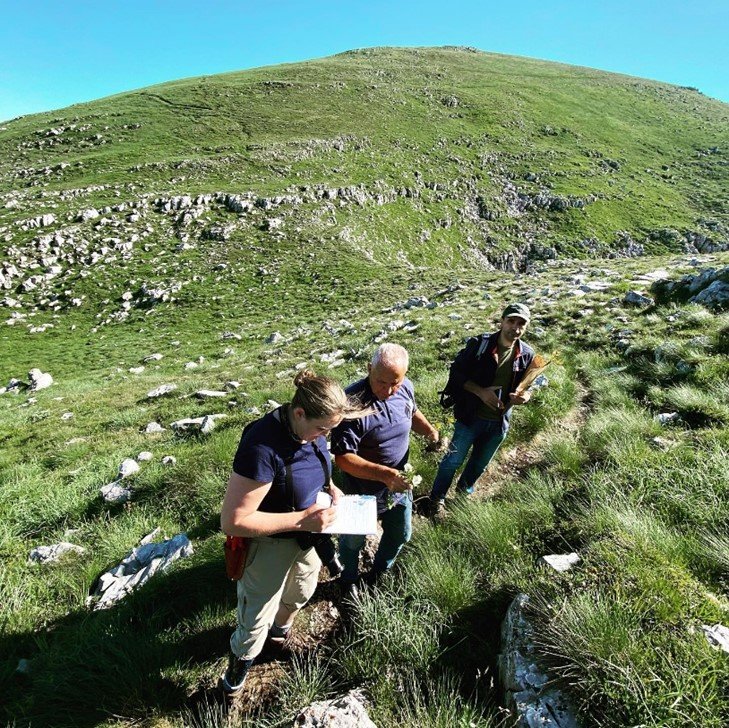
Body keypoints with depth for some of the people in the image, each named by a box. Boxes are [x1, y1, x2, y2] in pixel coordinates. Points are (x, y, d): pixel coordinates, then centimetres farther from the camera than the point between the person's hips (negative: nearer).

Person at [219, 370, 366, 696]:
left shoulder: (312, 429, -16)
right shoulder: (263, 447, -39)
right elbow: (232, 522, -33)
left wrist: (330, 485, -9)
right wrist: (301, 520, -34)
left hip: (308, 535, 7)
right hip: (270, 544, -7)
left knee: (301, 594, 32)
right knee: (256, 620, 18)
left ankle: (281, 629, 65)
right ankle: (240, 661, 52)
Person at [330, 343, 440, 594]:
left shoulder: (405, 387, -13)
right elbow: (343, 458, -31)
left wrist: (429, 430, -10)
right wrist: (385, 474, -39)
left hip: (399, 485, 6)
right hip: (363, 491, -5)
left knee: (400, 534, 26)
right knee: (353, 540, 21)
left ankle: (379, 573, 57)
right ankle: (349, 581, 53)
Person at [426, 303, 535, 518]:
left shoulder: (527, 354, -4)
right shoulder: (479, 344, -16)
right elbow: (457, 372, -12)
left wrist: (525, 396, -15)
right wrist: (480, 391, -24)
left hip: (499, 422, 4)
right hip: (471, 417, -4)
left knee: (480, 464, 22)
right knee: (453, 459, 7)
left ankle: (464, 491, 48)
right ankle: (437, 498, 27)